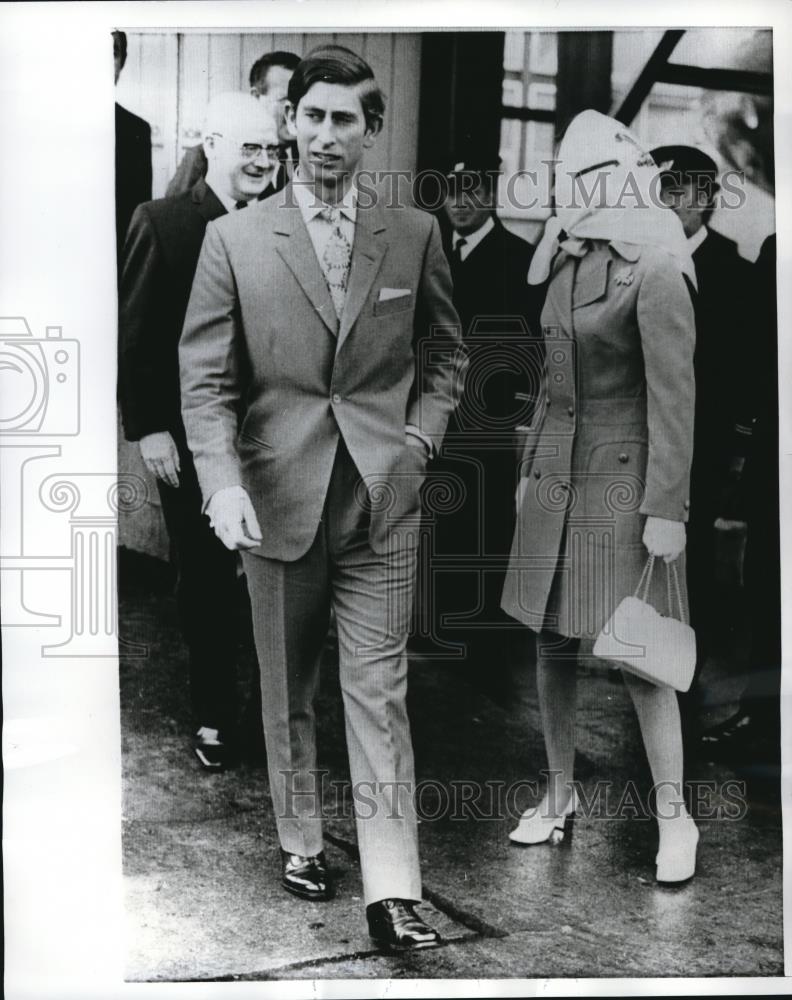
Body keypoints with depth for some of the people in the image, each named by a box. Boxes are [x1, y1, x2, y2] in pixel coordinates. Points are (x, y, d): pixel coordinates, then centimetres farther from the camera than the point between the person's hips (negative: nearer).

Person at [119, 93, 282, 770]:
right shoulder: (161, 223, -4)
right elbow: (134, 335, -4)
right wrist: (148, 428, -9)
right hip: (190, 439, -1)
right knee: (204, 579, 9)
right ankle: (213, 715, 24)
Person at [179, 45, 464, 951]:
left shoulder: (414, 235, 5)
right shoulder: (233, 240, 1)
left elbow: (443, 353, 16)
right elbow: (205, 378, -3)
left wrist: (420, 437, 1)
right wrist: (223, 482, -16)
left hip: (383, 500, 0)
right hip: (277, 499, 1)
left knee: (378, 691, -2)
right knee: (287, 690, 13)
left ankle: (392, 891, 1)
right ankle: (300, 842, 31)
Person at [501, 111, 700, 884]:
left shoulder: (653, 271, -12)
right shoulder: (567, 264, 9)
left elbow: (674, 396, -14)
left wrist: (666, 508, -16)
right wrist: (530, 466, 18)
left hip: (620, 482, -7)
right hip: (556, 479, 7)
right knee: (552, 645, 10)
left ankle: (673, 815, 10)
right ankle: (560, 791, 24)